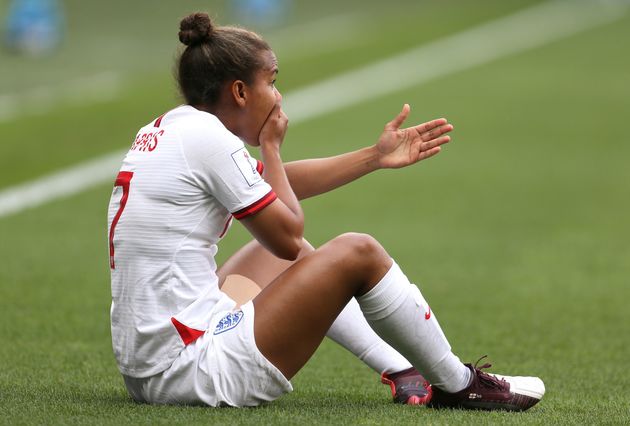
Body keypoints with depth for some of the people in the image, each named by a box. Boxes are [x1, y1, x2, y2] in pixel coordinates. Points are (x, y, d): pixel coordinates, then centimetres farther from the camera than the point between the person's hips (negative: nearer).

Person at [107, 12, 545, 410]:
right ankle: (458, 384, 14)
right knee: (357, 253, -2)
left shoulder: (170, 130, 14)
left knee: (289, 255, 29)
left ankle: (404, 371, 31)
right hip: (193, 371, -10)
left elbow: (278, 184, 26)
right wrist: (271, 146, 7)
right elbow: (290, 234, -6)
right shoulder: (206, 136, -14)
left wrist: (375, 156, 32)